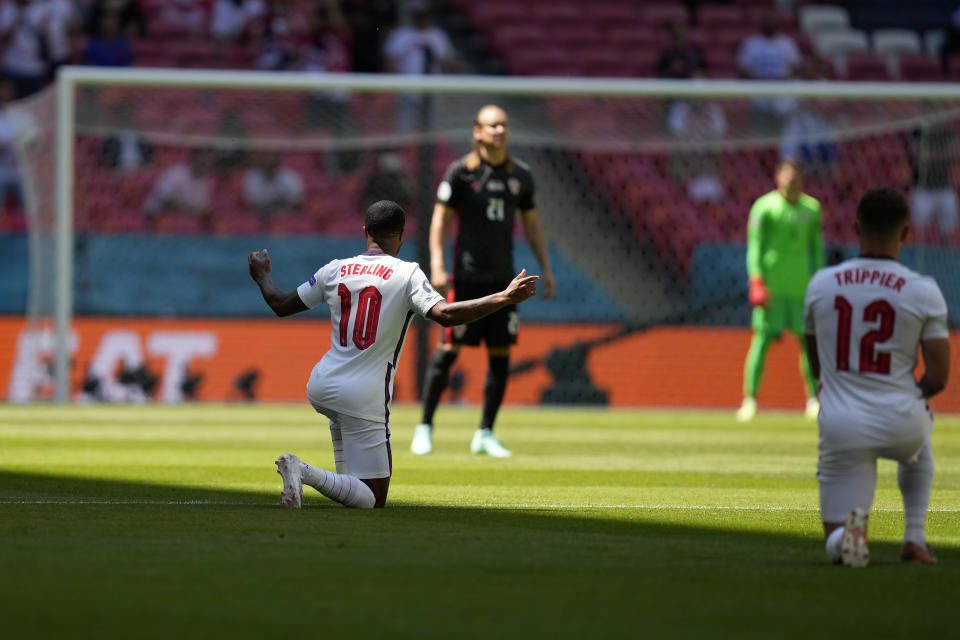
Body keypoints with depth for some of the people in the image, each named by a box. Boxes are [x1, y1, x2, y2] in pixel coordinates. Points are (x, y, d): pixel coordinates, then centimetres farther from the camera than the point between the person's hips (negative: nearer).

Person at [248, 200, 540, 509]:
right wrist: (506, 298, -23)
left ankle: (344, 477, 28)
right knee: (373, 501, -4)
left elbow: (281, 305, 15)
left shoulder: (334, 270, 5)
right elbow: (445, 314, -24)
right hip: (363, 400, -6)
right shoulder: (407, 274, -8)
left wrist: (262, 276, 36)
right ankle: (306, 473, -24)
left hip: (318, 389, 7)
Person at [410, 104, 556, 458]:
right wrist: (437, 266, -13)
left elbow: (531, 223, 18)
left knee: (500, 354, 1)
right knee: (450, 348, -5)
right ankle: (425, 426, 6)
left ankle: (485, 434, 10)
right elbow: (440, 219, -3)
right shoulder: (461, 171, -4)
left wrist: (546, 268, 13)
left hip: (503, 277, 4)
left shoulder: (521, 174, 9)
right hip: (467, 276, -4)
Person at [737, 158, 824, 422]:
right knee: (762, 339, -7)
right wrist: (757, 282, -13)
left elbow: (816, 248, 17)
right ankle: (749, 399, -6)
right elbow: (754, 246, -4)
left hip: (801, 286, 4)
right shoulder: (764, 207, -2)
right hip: (771, 287, -4)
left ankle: (814, 399, 9)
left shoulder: (811, 208, 11)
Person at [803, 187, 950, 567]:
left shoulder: (820, 284, 4)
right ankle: (914, 540, 23)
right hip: (901, 423, -1)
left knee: (837, 547, 13)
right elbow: (938, 378, -7)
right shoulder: (923, 292, -5)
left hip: (841, 431, 1)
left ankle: (850, 530, -24)